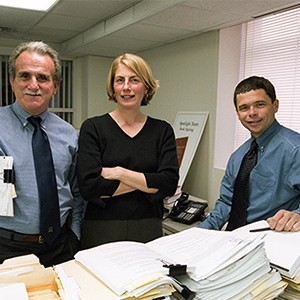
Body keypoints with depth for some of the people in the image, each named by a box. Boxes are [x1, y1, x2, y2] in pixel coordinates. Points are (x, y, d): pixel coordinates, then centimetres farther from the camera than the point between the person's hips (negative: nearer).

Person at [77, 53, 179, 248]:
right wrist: (147, 181, -11)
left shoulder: (162, 130, 2)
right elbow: (89, 186, -15)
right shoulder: (93, 128, -4)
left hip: (149, 232, 2)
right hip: (101, 231, -2)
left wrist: (119, 173, -15)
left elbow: (169, 184, -9)